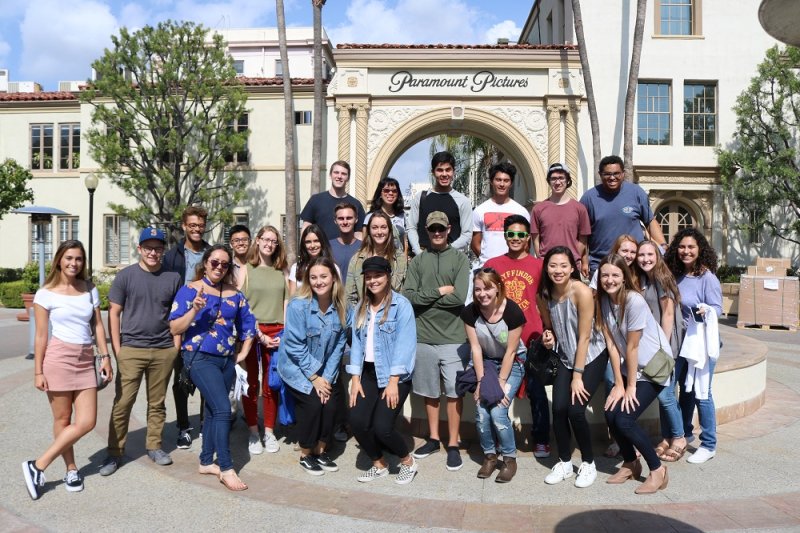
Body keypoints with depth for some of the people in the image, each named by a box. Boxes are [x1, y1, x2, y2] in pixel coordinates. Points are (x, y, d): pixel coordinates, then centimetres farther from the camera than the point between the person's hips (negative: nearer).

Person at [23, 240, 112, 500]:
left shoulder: (90, 290, 9)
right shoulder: (46, 293, -3)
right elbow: (41, 335, -3)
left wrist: (105, 356, 3)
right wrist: (38, 371, -4)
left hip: (85, 360, 4)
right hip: (58, 358, -4)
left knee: (86, 422, -2)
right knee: (63, 420, 4)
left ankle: (37, 465, 11)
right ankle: (72, 469, 21)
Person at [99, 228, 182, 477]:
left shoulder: (173, 278, 5)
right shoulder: (126, 276, 0)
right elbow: (114, 313, 1)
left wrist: (176, 345, 4)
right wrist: (116, 349, -4)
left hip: (164, 351, 2)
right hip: (131, 349, -2)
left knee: (157, 403, 11)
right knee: (122, 403, 0)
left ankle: (154, 446, 24)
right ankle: (115, 453, 11)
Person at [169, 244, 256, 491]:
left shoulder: (234, 294, 9)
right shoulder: (189, 290, -4)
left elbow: (248, 324, 19)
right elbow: (175, 328, -8)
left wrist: (243, 353, 13)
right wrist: (195, 309, -23)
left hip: (227, 360, 6)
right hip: (200, 358, -5)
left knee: (213, 410, 14)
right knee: (223, 409, -15)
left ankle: (206, 462, 28)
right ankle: (226, 469, -7)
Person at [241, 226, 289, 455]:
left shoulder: (282, 271, 11)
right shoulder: (247, 269, 3)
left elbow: (286, 303, 9)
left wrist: (284, 333, -2)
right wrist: (259, 335, -8)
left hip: (276, 334, 2)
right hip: (251, 332, -2)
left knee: (271, 385, 5)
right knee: (250, 385, 4)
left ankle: (269, 432, 16)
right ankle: (253, 433, 14)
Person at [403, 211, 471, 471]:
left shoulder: (460, 259, 1)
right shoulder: (417, 262, 8)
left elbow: (460, 297, -12)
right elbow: (408, 296, -5)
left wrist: (425, 297, -6)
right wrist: (440, 291, -11)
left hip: (454, 337, -2)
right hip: (423, 337, 3)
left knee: (454, 392, 3)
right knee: (429, 392, 14)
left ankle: (453, 445, 15)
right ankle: (433, 439, 29)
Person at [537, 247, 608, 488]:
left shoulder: (582, 292, -23)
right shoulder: (543, 295, -6)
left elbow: (584, 337, -20)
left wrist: (578, 376, -17)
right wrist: (548, 338, -14)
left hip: (592, 356, -4)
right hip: (566, 358, 4)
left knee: (576, 410, -14)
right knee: (559, 409, -8)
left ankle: (588, 463, 10)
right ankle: (564, 462, 14)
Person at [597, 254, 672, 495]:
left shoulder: (634, 301, -23)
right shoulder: (603, 301, -3)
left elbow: (632, 347, -18)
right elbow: (611, 343, -4)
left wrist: (630, 386, -11)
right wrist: (618, 383, -6)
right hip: (628, 367, 6)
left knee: (624, 419, -14)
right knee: (610, 414, -4)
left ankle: (658, 470, 7)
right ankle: (630, 464, 21)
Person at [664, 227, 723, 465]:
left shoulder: (707, 277, -12)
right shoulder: (677, 276, 3)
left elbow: (717, 308, -14)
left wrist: (705, 311, -31)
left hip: (701, 342, -6)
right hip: (681, 341, 6)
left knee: (701, 393, -1)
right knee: (685, 389, 18)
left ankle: (708, 445, 12)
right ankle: (685, 433, 34)